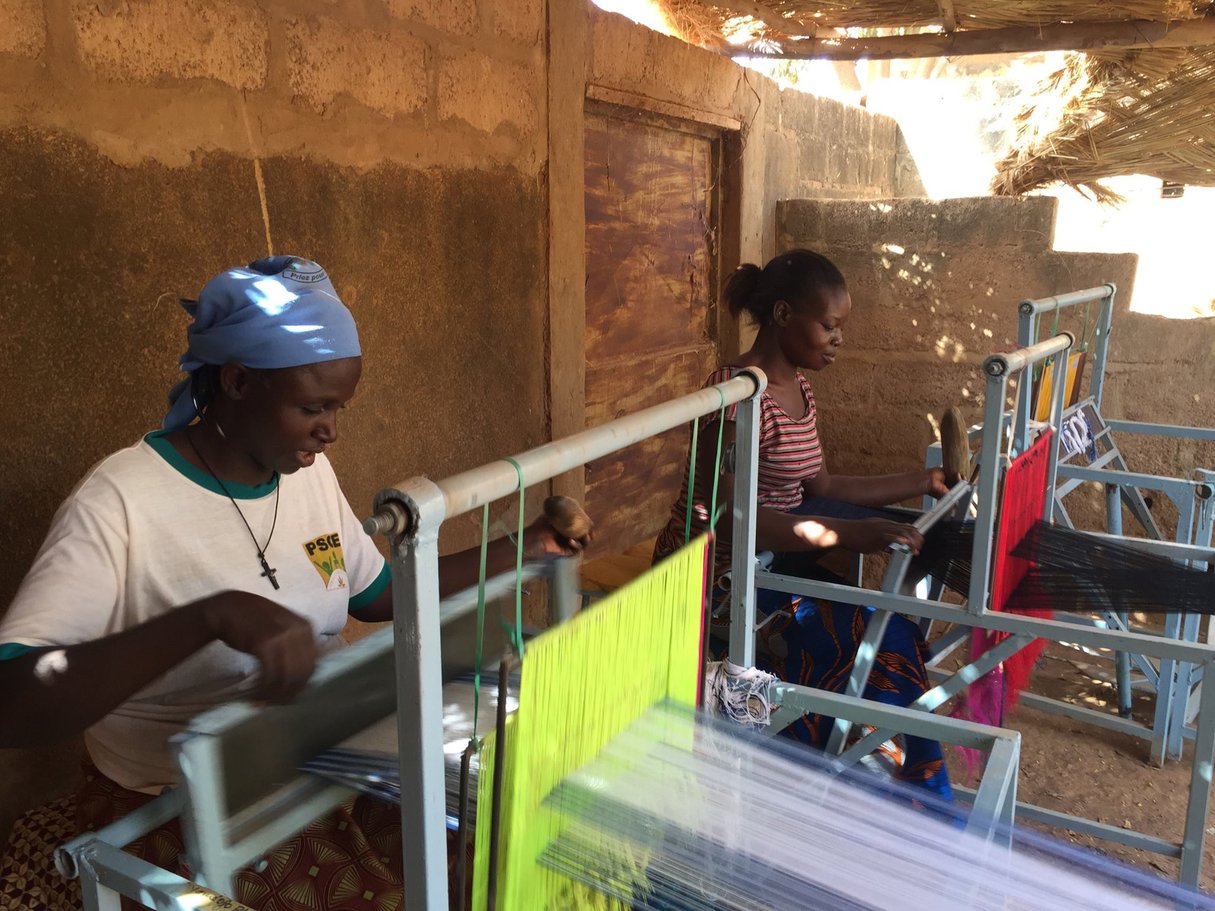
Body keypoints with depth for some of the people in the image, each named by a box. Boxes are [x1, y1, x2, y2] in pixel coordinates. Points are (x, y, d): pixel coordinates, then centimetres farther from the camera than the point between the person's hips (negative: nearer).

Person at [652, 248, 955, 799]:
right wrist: (847, 534, -36)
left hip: (769, 556, 9)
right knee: (877, 636, -20)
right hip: (715, 572, -9)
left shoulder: (798, 390, 10)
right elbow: (725, 514, -30)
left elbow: (819, 488, 14)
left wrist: (923, 481, 14)